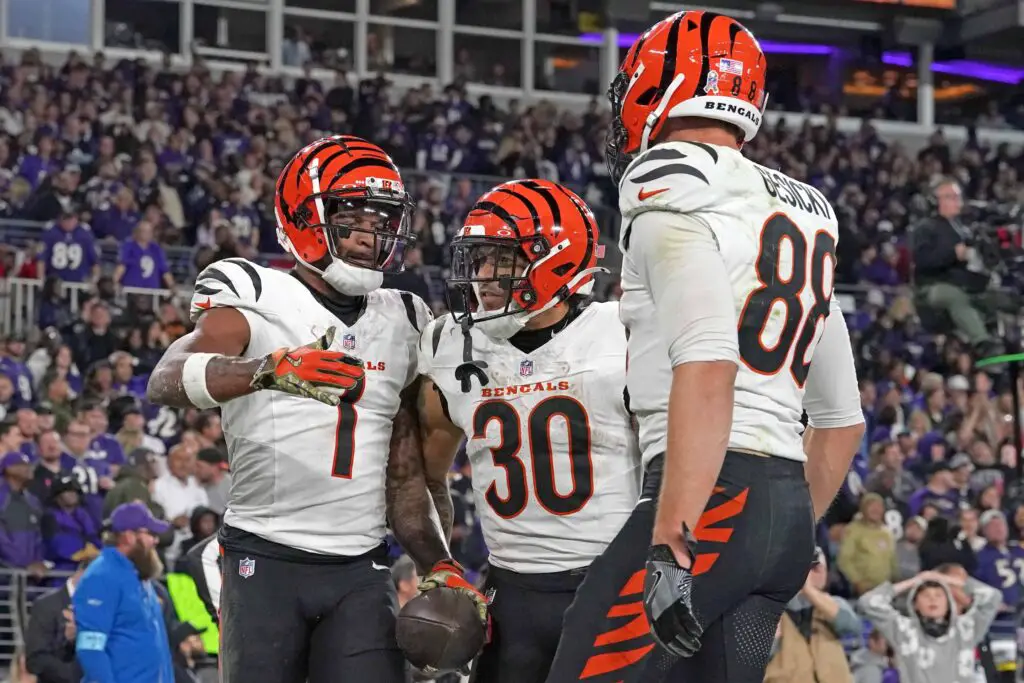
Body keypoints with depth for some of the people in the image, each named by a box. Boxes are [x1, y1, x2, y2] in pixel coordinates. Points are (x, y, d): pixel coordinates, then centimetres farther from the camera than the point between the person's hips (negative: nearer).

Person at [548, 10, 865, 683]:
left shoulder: (674, 190, -6)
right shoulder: (801, 215, 21)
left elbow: (707, 367, -21)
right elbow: (843, 420, 25)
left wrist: (672, 543, -24)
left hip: (713, 497, -9)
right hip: (786, 501, 9)